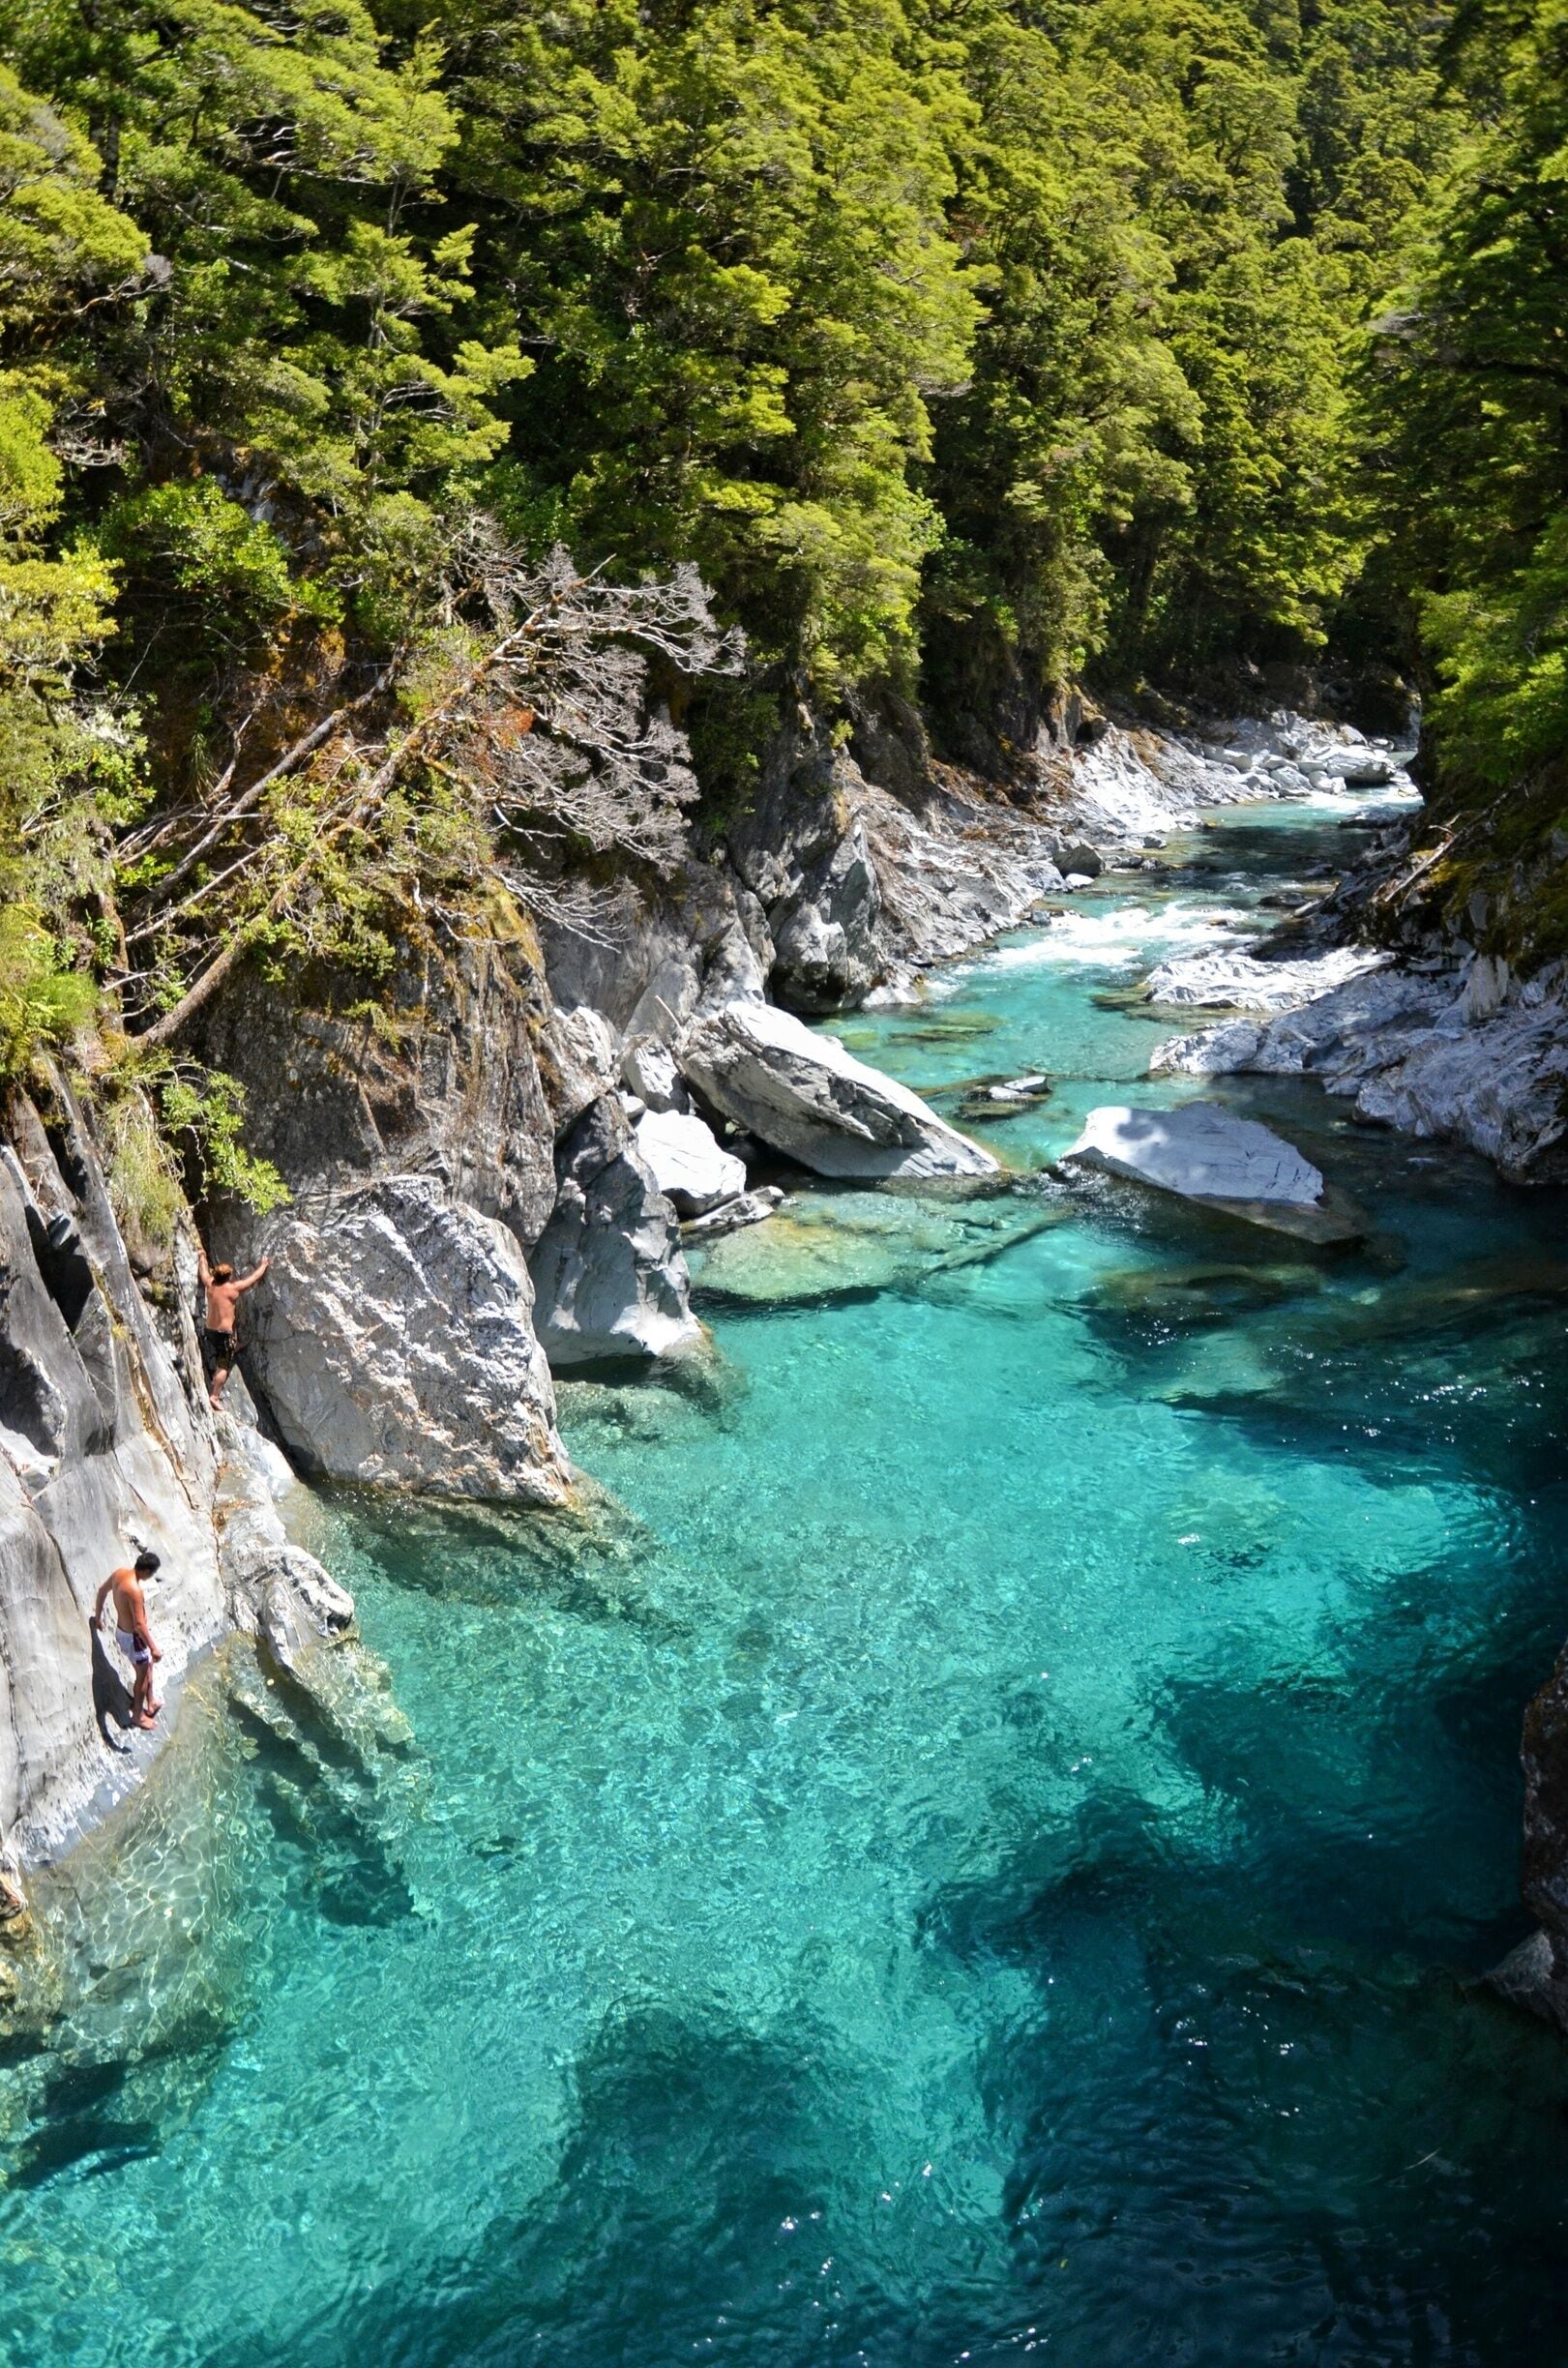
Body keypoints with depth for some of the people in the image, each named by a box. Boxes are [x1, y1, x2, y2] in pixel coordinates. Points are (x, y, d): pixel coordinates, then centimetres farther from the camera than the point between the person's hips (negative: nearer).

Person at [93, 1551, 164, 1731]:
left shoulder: (120, 1572, -8)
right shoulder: (134, 1589, -35)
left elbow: (102, 1590, 11)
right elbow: (139, 1624, -33)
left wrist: (97, 1616, 26)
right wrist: (153, 1648, -27)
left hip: (121, 1629, 9)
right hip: (133, 1636, -9)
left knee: (148, 1665, 25)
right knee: (143, 1674, 12)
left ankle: (150, 1705, 40)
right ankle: (138, 1715, 28)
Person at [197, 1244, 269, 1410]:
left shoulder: (210, 1285, 1)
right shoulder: (233, 1288, -12)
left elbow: (203, 1271, 22)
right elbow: (254, 1278, -1)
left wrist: (202, 1256, 40)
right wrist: (264, 1265, 17)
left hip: (210, 1330, 6)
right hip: (225, 1333, -6)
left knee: (217, 1362, 24)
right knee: (224, 1367, -1)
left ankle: (214, 1392, 30)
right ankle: (214, 1396, -8)